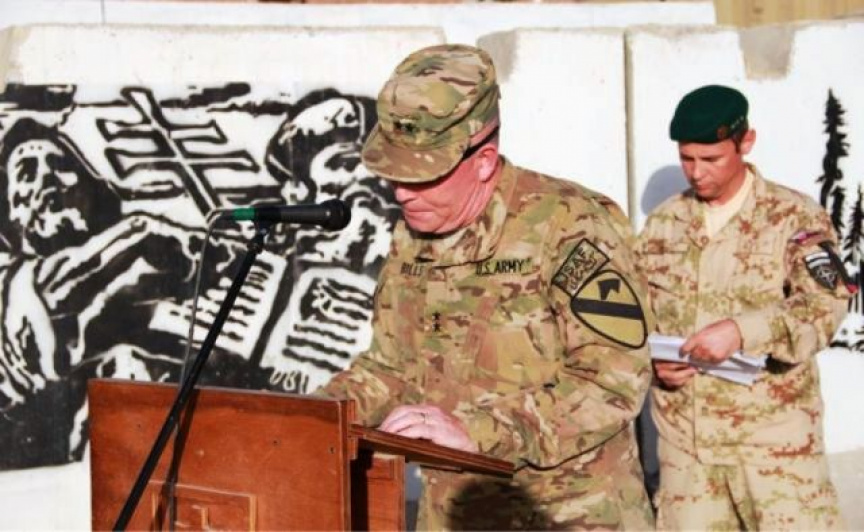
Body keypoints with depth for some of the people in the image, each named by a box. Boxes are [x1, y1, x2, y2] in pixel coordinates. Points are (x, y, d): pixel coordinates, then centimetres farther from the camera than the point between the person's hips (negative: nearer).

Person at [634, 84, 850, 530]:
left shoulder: (794, 217, -3)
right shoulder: (662, 222, 10)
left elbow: (825, 308, -14)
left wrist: (741, 330, -27)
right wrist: (653, 361, -6)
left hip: (772, 433, -4)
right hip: (683, 433, 4)